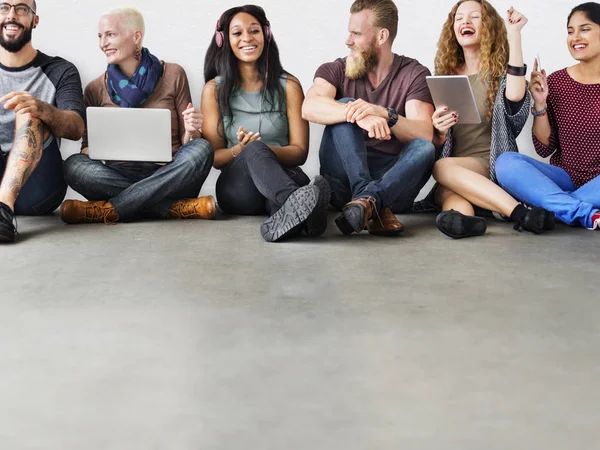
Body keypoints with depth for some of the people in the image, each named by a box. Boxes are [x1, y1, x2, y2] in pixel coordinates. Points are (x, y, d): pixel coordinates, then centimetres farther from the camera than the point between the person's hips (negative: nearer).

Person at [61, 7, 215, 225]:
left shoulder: (172, 75, 5)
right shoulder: (96, 89, 9)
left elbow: (186, 142, 8)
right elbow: (88, 147, 10)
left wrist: (191, 131, -15)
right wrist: (89, 152, -14)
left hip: (168, 178, 0)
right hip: (118, 178, 1)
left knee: (201, 149, -29)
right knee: (74, 165, -28)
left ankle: (108, 209, -29)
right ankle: (179, 208, -31)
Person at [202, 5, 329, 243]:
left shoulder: (288, 86, 7)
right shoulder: (214, 89, 9)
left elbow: (300, 152, 3)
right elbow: (213, 157, 6)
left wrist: (263, 150, -18)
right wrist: (240, 150, -17)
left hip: (283, 176, 2)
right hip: (236, 184, -1)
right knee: (255, 150, -36)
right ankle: (297, 202, -65)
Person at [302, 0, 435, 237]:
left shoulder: (415, 74, 3)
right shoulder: (336, 70, 5)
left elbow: (425, 135, -13)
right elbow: (309, 107, -18)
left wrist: (383, 114, -32)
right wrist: (359, 116, -36)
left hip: (393, 179, 0)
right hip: (343, 181, 0)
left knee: (424, 148, -28)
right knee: (345, 107, -23)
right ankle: (375, 206, -40)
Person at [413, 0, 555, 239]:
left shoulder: (501, 70, 8)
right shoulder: (445, 74, 17)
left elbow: (515, 96, -20)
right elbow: (437, 143, 15)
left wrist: (514, 34, -17)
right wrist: (439, 131, -11)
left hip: (492, 165, -3)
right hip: (457, 172, 3)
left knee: (443, 167, -35)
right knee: (449, 192, -35)